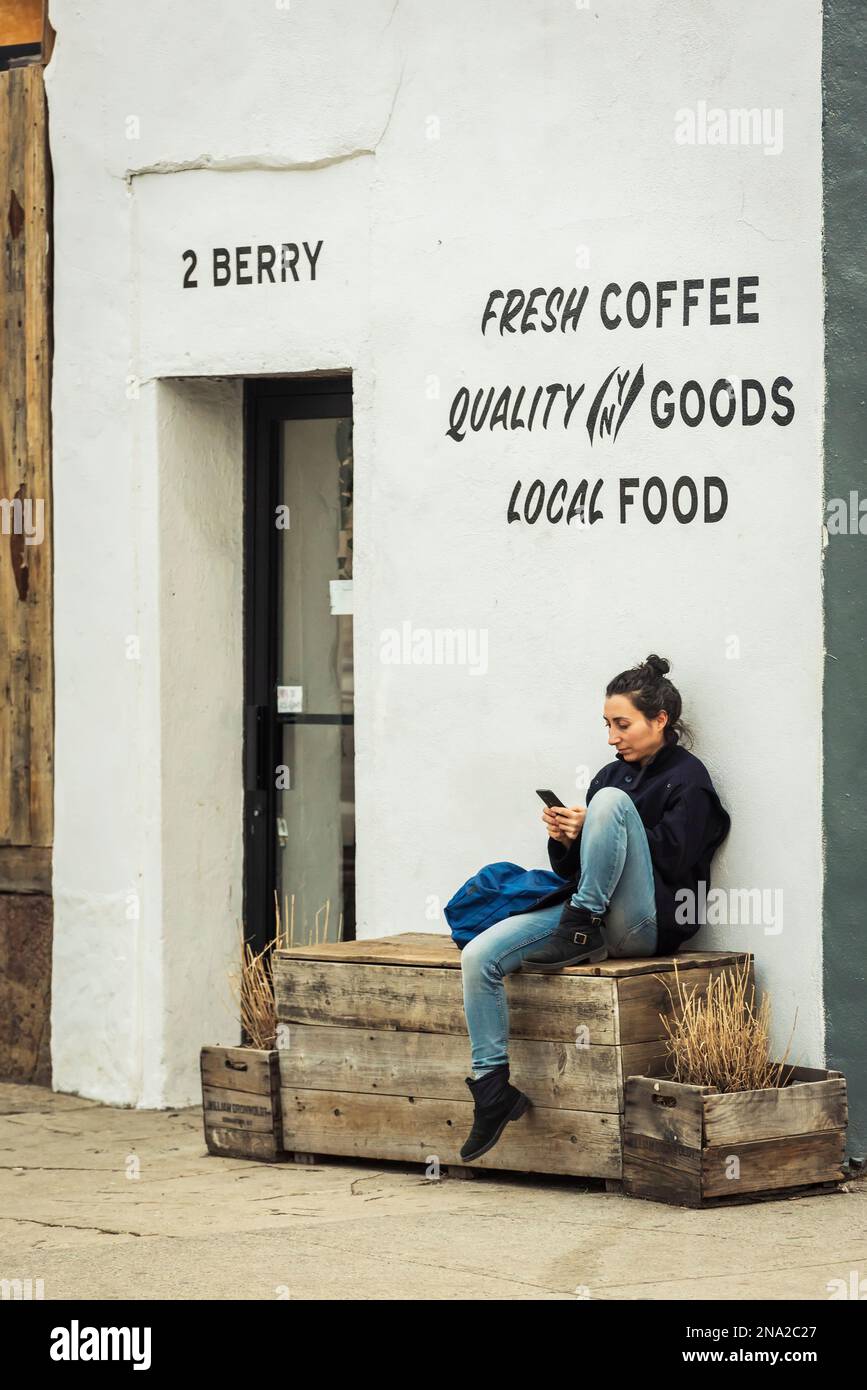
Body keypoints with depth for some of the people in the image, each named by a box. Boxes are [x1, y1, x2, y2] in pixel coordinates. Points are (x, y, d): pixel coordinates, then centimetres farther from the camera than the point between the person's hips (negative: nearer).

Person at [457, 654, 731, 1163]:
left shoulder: (687, 778, 2)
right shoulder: (614, 773, 23)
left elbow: (671, 861, -13)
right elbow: (572, 869, 23)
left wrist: (590, 829, -14)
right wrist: (564, 839, -1)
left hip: (647, 923, -7)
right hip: (588, 918, 7)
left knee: (611, 798, -27)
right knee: (480, 956, -15)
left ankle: (582, 926, -24)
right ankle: (493, 1083, -12)